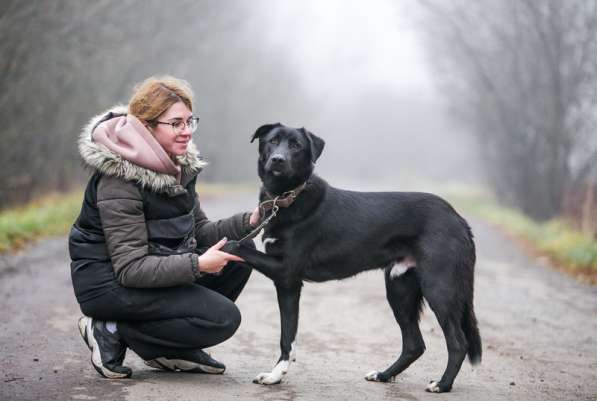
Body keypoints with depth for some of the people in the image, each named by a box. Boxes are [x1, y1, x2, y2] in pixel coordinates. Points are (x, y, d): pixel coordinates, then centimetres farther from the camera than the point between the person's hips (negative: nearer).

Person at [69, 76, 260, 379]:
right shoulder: (119, 181, -23)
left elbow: (199, 232, 8)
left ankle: (175, 350, 8)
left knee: (238, 253, -1)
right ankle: (115, 332, -5)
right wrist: (197, 265, -30)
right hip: (108, 282, -9)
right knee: (223, 318, -18)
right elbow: (131, 268, -24)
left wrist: (249, 222, -8)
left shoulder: (179, 165, 4)